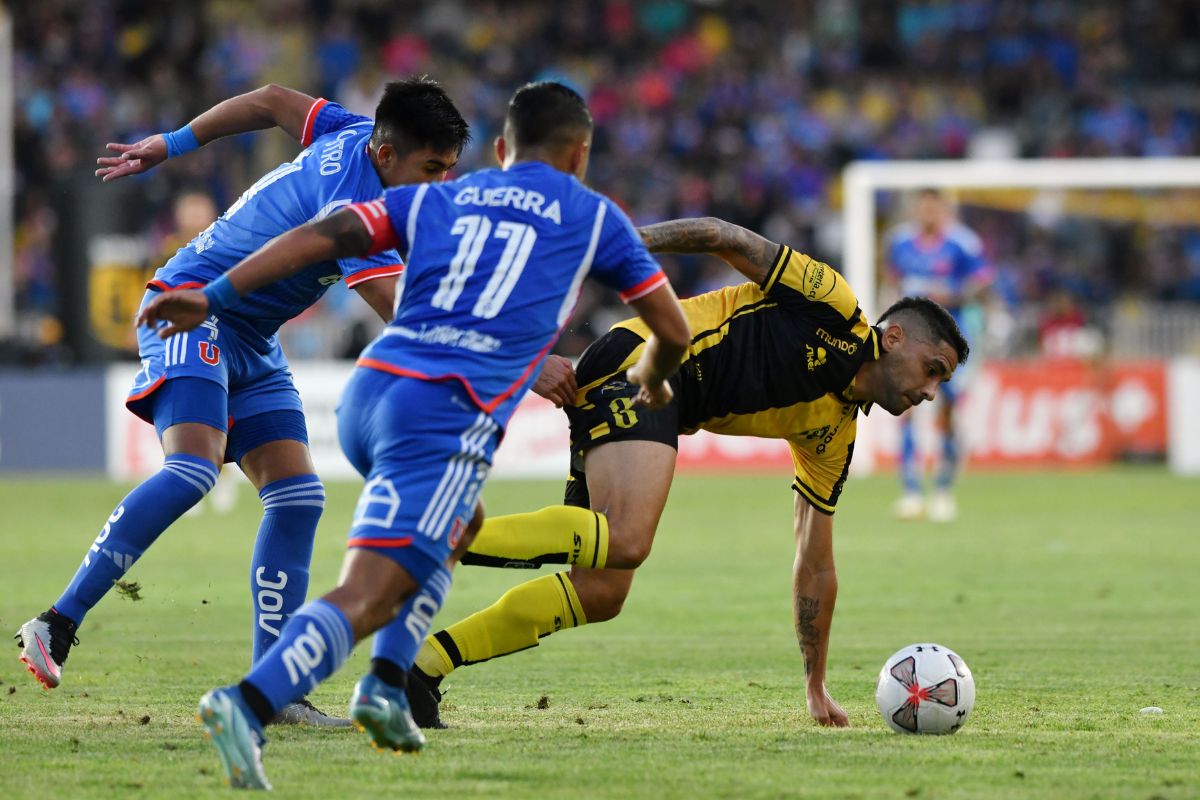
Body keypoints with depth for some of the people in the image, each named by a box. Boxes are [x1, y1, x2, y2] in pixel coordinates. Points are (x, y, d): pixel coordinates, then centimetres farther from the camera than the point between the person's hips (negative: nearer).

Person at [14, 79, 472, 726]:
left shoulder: (355, 135, 0)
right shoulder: (356, 202, -28)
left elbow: (272, 101, 15)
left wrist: (169, 145, 24)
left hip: (250, 343, 10)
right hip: (191, 310, -10)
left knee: (296, 497, -3)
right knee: (192, 468, -31)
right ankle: (56, 625, -27)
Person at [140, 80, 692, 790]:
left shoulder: (433, 199, 23)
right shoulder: (593, 217, 17)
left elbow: (319, 236, 9)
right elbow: (673, 329, 21)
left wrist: (214, 297, 4)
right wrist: (650, 379, 43)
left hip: (368, 390, 6)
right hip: (449, 415, -6)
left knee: (456, 528, 33)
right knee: (368, 597, -15)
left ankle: (386, 685, 17)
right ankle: (248, 705, -39)